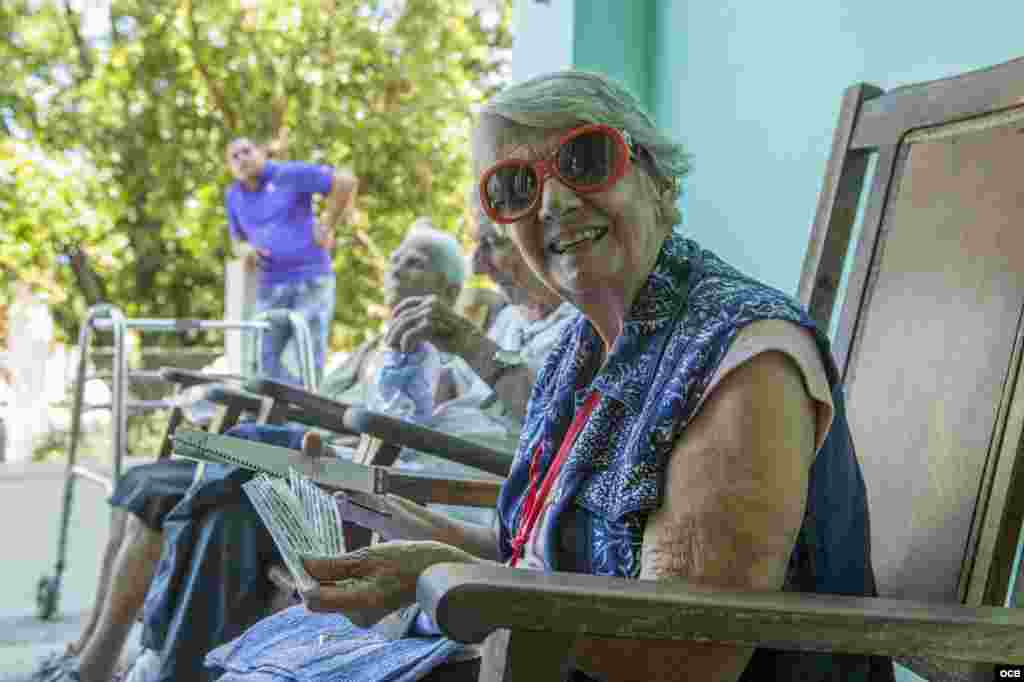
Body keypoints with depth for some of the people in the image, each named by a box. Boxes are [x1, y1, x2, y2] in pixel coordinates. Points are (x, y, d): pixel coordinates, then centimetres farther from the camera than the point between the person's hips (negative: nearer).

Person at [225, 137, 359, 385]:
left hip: (311, 279, -5)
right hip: (270, 286, 5)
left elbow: (346, 181, -10)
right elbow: (237, 239, 22)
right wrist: (245, 250, -2)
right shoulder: (233, 196, 12)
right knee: (266, 359, 3)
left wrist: (327, 226, -7)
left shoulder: (289, 174, -6)